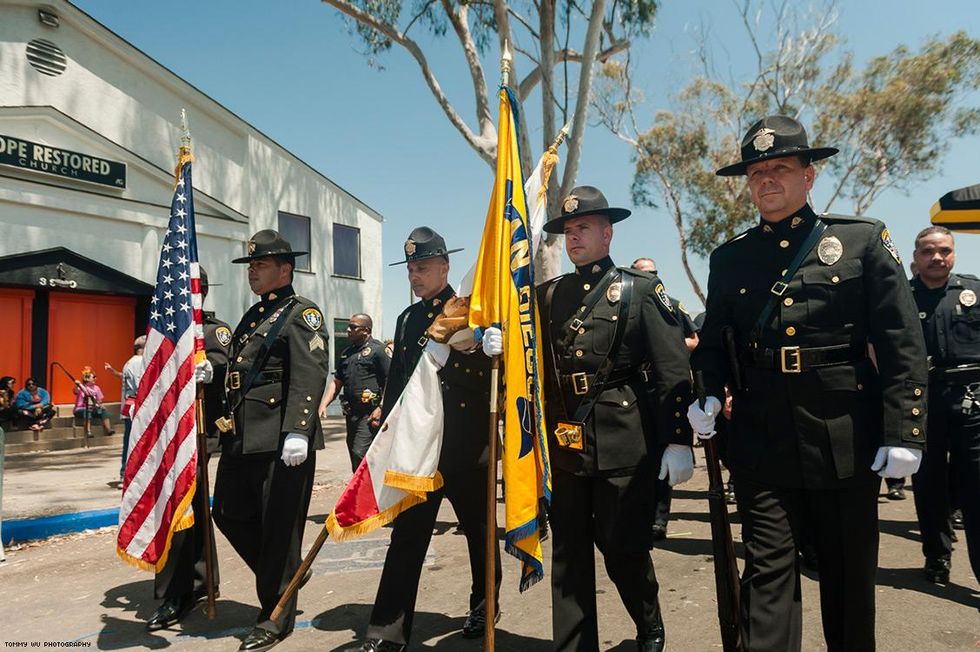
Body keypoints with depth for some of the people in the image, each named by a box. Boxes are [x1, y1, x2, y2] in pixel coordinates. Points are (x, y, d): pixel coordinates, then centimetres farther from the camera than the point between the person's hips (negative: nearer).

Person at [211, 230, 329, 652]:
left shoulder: (301, 312, -6)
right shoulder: (253, 316, 21)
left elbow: (309, 373, -19)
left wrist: (297, 431, -27)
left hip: (279, 440, -9)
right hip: (241, 438, 9)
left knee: (278, 529, 1)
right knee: (230, 514, 14)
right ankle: (284, 575, 32)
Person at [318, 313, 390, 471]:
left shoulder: (378, 350, -5)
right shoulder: (346, 353, 19)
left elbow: (390, 381, -11)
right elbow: (336, 381, 20)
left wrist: (380, 408, -18)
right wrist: (323, 404, 6)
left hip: (370, 413, -8)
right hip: (351, 413, 8)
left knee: (360, 454, -17)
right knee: (354, 459, 13)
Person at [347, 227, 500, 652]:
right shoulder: (407, 319, 11)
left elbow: (495, 376, -10)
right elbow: (396, 381, 14)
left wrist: (493, 438, -17)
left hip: (466, 445, -4)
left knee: (477, 528, 14)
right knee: (407, 534, 2)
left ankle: (484, 605, 35)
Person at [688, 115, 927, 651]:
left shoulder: (863, 240, 1)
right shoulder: (729, 258, 8)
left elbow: (903, 346, -3)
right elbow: (715, 343, 13)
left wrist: (903, 433, -8)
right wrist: (707, 396, -6)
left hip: (846, 440, 0)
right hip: (762, 442, 1)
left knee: (850, 575, 15)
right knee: (768, 570, 3)